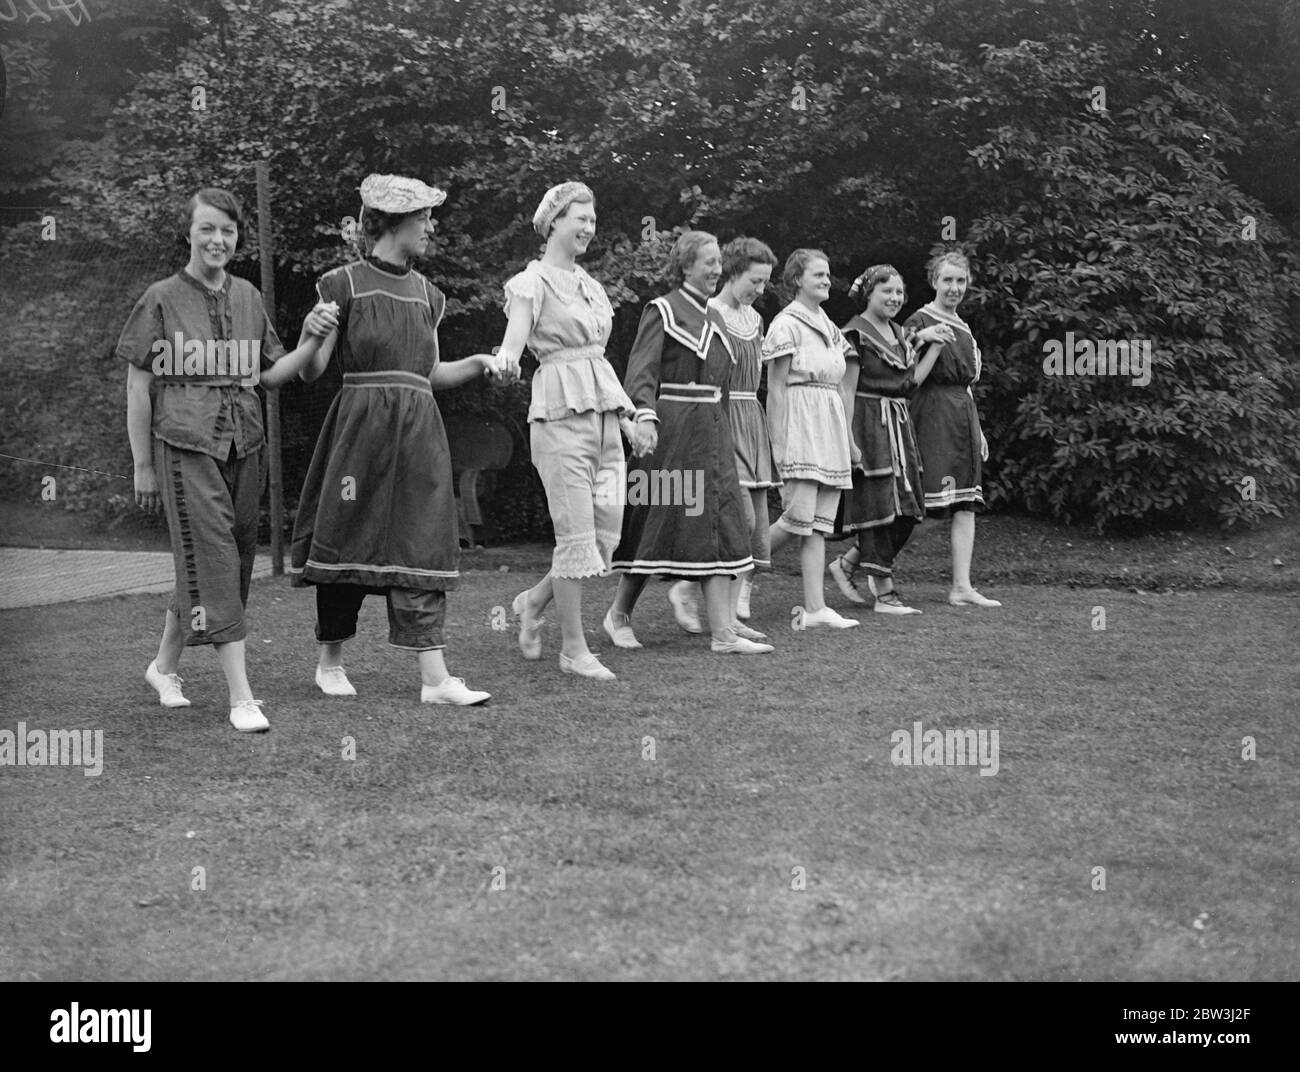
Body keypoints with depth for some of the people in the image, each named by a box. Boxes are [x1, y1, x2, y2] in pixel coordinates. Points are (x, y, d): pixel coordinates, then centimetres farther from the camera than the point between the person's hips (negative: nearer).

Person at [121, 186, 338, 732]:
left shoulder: (248, 298, 11)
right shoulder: (161, 300, -2)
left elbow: (270, 374, 14)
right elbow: (138, 386, 0)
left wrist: (311, 342, -3)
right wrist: (142, 466, -1)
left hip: (242, 445, 6)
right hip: (185, 443, -5)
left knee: (236, 557, 11)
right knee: (211, 558, -10)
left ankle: (164, 665, 31)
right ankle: (241, 697, -10)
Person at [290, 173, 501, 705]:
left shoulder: (426, 294, 14)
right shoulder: (344, 284, -1)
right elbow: (311, 371, -4)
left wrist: (477, 363, 5)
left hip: (418, 431, 4)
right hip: (361, 425, -4)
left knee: (421, 548, -2)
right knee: (349, 541, 2)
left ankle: (435, 677, -6)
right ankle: (329, 661, 20)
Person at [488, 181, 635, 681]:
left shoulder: (589, 283, 19)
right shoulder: (531, 281, -2)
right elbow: (513, 339, -18)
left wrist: (634, 412, 20)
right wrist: (503, 359, -41)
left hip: (603, 405, 7)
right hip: (561, 406, -7)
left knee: (607, 532, 5)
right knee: (576, 532, -7)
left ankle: (534, 601, 27)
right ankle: (574, 649, 3)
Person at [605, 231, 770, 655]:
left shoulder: (715, 318, 17)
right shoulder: (662, 310, -4)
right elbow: (641, 370, -14)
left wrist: (725, 435, 19)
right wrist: (644, 416, -29)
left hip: (712, 429, 7)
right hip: (672, 425, -7)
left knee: (719, 526, -1)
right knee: (661, 521, -2)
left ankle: (723, 632, -3)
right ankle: (619, 614, 16)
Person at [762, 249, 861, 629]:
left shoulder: (828, 327, 18)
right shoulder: (786, 325, -5)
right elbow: (775, 389, -9)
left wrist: (847, 439, 18)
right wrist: (778, 444, -14)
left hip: (830, 427, 8)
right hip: (799, 425, -8)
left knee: (820, 525, 2)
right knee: (799, 519, -13)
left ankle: (814, 608, -1)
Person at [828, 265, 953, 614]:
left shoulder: (898, 334, 17)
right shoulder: (855, 334, -8)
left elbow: (909, 384, 13)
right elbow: (845, 388, -12)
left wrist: (935, 346, 8)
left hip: (898, 426, 8)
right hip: (869, 425, -8)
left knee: (906, 512, 5)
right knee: (879, 509, -5)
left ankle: (845, 564, 20)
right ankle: (885, 593, 1)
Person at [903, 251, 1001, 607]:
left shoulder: (963, 328, 19)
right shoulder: (920, 322, -6)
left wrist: (978, 431, 21)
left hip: (964, 417, 8)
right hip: (933, 415, -8)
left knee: (965, 505, 2)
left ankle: (961, 587, 1)